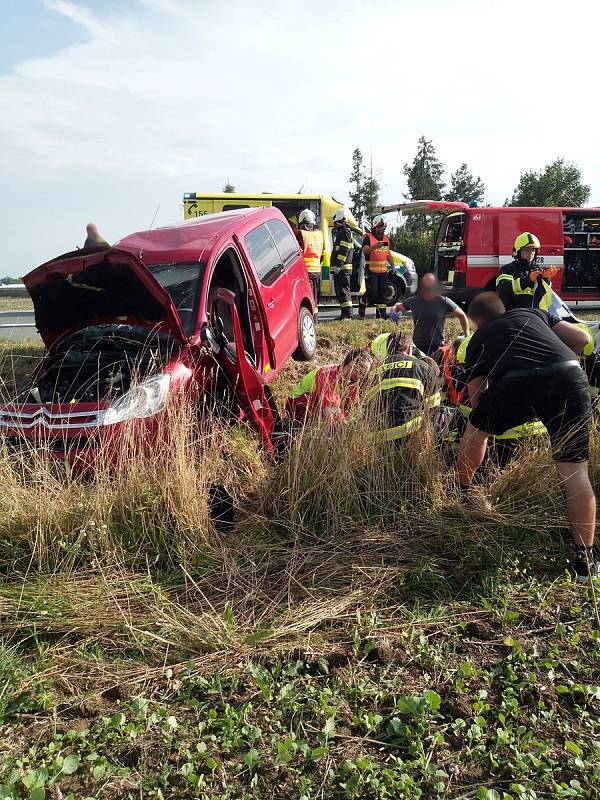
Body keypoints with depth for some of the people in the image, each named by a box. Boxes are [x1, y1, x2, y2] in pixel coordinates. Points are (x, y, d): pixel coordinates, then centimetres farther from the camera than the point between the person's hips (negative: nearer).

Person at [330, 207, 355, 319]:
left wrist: (338, 265, -23)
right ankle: (344, 314, 17)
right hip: (339, 268, 11)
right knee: (340, 291, 13)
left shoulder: (345, 232, -10)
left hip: (342, 268, -11)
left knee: (343, 290, -13)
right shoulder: (340, 232, 23)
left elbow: (344, 251, -19)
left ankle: (347, 314, -14)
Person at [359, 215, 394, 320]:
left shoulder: (386, 239, 16)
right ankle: (362, 303, 17)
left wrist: (392, 265, 13)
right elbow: (365, 251, -20)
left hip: (383, 271, 6)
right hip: (371, 271, -6)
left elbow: (388, 254, 25)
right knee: (372, 292, -12)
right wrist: (375, 246, -36)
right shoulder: (368, 237, -4)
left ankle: (382, 315, 9)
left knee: (383, 293, 4)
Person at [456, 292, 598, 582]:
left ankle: (461, 493, 45)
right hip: (570, 377, 2)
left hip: (518, 383, -1)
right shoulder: (532, 313, 34)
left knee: (476, 428, 29)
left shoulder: (478, 340, 29)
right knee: (575, 471, 10)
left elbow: (476, 397, 30)